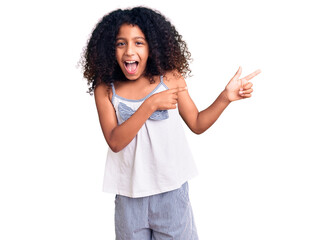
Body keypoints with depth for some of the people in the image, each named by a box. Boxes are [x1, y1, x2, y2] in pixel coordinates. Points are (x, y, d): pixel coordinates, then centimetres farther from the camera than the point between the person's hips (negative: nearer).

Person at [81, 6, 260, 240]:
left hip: (172, 188, 0)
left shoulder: (170, 78, -6)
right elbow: (115, 142, -18)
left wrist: (225, 97, -10)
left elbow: (197, 124, 3)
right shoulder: (105, 89, -7)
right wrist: (150, 105, -25)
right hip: (130, 194, 0)